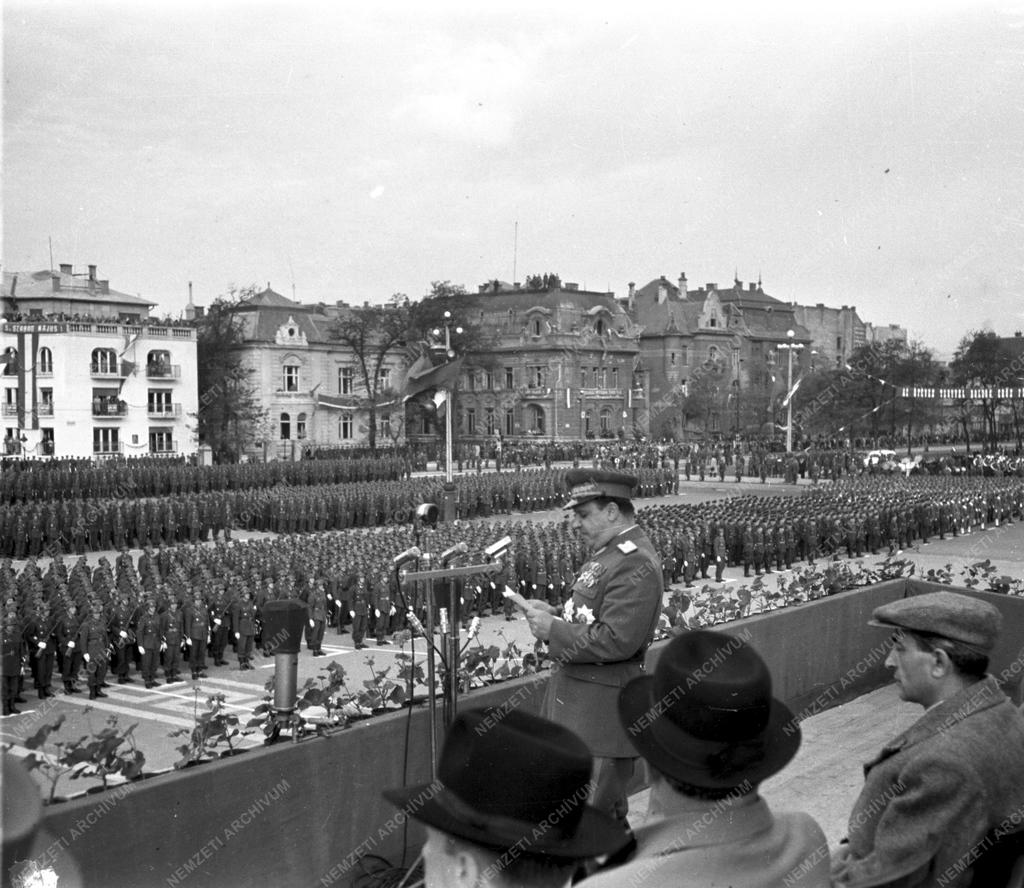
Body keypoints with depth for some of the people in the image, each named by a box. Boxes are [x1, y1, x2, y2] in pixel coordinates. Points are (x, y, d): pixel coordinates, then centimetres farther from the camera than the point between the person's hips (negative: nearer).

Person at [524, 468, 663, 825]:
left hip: (603, 712, -10)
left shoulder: (635, 564, -20)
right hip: (574, 703, 10)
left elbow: (616, 641, -26)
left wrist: (554, 629, -18)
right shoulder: (608, 552, 13)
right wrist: (555, 614, 5)